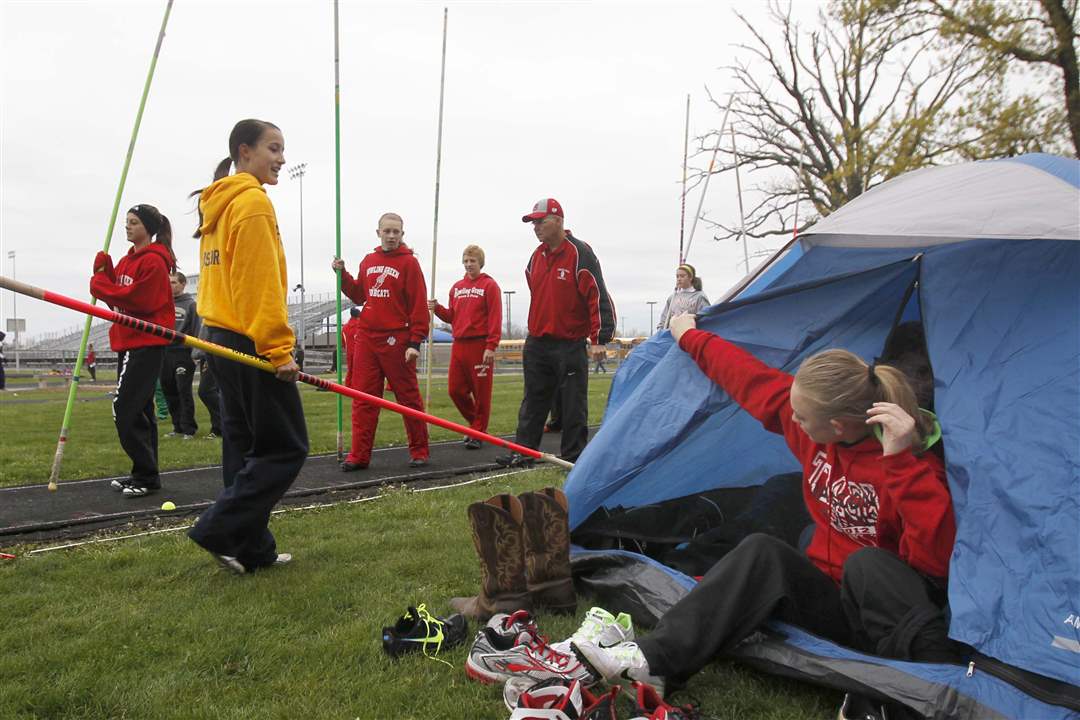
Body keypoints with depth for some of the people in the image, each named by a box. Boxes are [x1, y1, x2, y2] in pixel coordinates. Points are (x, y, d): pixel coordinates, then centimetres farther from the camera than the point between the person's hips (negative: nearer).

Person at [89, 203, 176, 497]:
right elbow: (117, 297, 15)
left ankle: (147, 476, -5)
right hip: (130, 341, 10)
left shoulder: (153, 262, -12)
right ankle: (144, 474, 21)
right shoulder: (128, 260, 17)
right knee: (138, 410, 13)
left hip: (146, 343, -10)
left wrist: (101, 285, -12)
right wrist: (104, 272, 0)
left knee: (125, 409, -12)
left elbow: (138, 301, -19)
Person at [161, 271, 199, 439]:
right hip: (164, 352, 6)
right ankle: (178, 427, 19)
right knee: (169, 391, 9)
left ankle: (188, 429, 2)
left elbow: (197, 331, -6)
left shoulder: (191, 304, -2)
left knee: (184, 391, -5)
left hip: (183, 352, -6)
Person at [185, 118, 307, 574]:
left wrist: (218, 335, 22)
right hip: (252, 343, -10)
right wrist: (279, 349, -19)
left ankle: (250, 550, 18)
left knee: (245, 446, 13)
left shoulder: (217, 203, 18)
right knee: (285, 448, -2)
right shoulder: (253, 201, -11)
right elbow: (261, 285, -19)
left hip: (222, 341, 10)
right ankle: (219, 532, -2)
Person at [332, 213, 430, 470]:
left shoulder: (409, 262, -4)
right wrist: (342, 274, 8)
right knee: (363, 398, 5)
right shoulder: (368, 261, 14)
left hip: (396, 340, -5)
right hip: (366, 338, 5)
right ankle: (359, 455, 10)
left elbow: (419, 304, -8)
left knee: (408, 397, 2)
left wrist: (415, 342, -14)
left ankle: (419, 451, 13)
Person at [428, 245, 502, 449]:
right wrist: (437, 308, -1)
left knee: (481, 393, 0)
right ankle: (476, 422, 27)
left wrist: (491, 346, -16)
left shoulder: (489, 285, -3)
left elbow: (495, 318, -9)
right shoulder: (456, 287, 15)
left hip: (480, 346, -6)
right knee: (455, 389, 7)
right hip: (459, 345, 6)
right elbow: (452, 317, 18)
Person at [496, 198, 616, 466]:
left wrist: (599, 339, -19)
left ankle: (573, 456, 11)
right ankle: (523, 451, 18)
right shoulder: (537, 256, 10)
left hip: (570, 346, -7)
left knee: (573, 404, 2)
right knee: (533, 401, 11)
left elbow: (598, 296, -15)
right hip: (537, 342, 7)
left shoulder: (580, 253, -12)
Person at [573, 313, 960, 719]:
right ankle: (654, 662, -35)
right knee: (762, 554, -26)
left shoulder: (910, 465, -21)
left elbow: (934, 560, -33)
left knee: (865, 563, -37)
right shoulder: (813, 418, -5)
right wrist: (691, 338, 18)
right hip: (827, 597, 5)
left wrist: (901, 460, -40)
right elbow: (751, 380, 7)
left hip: (883, 602, -4)